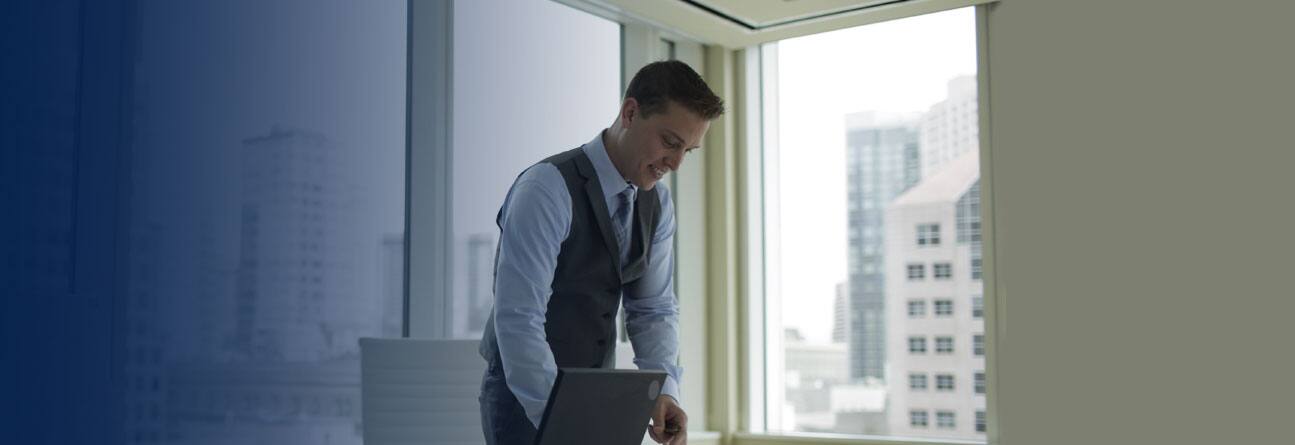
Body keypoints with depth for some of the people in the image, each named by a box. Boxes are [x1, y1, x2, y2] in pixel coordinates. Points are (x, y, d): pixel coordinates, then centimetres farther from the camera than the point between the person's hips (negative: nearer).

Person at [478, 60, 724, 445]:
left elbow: (653, 308, 3)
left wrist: (664, 390, -15)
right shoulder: (546, 190, -23)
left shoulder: (658, 204, 0)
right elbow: (517, 321, -29)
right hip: (526, 399, -6)